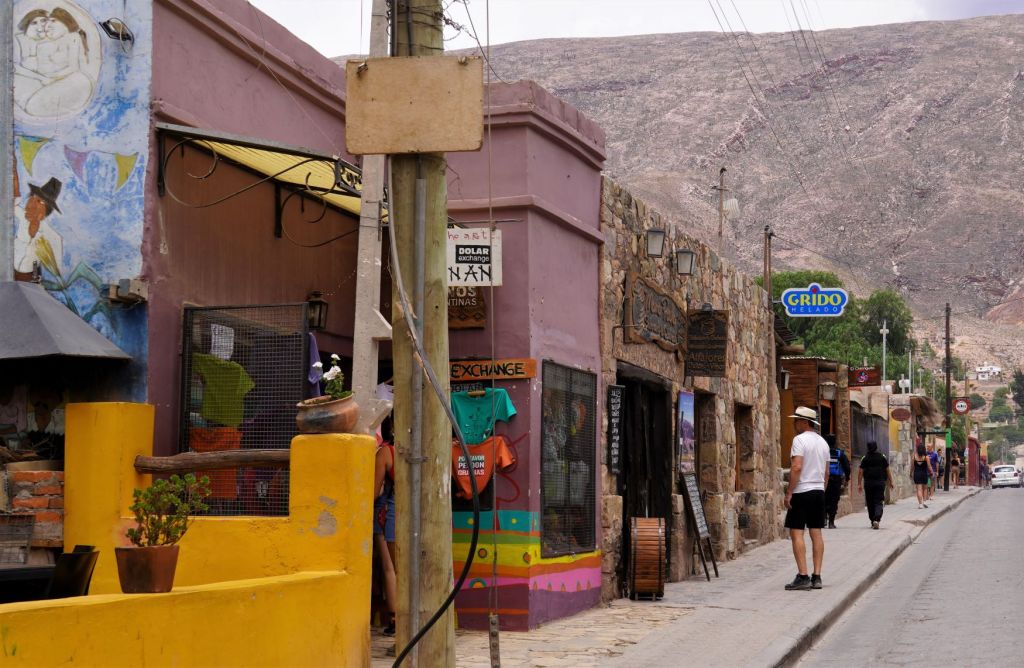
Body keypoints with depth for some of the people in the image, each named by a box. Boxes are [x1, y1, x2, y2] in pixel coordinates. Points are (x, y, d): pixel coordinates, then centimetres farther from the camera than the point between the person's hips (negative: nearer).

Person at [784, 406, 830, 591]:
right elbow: (826, 472, 17)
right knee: (816, 533, 7)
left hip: (801, 492, -8)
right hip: (819, 492, 8)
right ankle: (816, 577, 7)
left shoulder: (800, 439, -11)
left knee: (796, 532, -6)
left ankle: (803, 576, -11)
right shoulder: (822, 442, 14)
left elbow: (797, 467, -19)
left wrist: (789, 492, -16)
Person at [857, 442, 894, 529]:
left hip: (868, 483, 0)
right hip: (880, 483, 0)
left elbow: (860, 472, -2)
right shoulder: (882, 457, 1)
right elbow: (888, 470, 4)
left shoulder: (864, 458, 0)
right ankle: (877, 519, -23)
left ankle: (872, 521, 17)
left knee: (870, 503, 11)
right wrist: (891, 482, 11)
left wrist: (859, 484, 2)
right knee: (879, 502, -2)